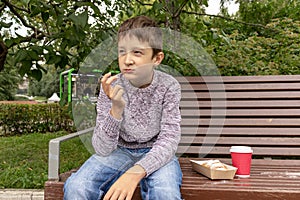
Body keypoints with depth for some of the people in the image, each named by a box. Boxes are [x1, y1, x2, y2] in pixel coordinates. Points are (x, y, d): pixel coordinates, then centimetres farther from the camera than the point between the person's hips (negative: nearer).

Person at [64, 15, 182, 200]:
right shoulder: (112, 87, -13)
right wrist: (116, 109, -34)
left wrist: (135, 173, -36)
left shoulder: (169, 86, -15)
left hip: (156, 153, -1)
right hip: (120, 150, 1)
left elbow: (169, 141, -20)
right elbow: (102, 149, -17)